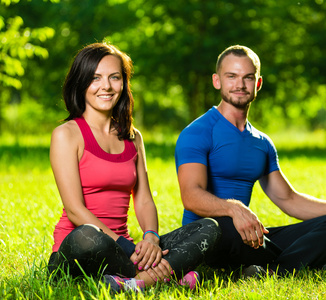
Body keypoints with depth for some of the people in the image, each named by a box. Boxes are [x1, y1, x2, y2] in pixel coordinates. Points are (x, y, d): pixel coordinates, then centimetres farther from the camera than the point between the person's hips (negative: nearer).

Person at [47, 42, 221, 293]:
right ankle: (167, 273, -22)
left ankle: (139, 280, -35)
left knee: (209, 228, -13)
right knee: (86, 236, -42)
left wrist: (151, 238, -13)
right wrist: (126, 247, -21)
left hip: (121, 247, 6)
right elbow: (74, 209, -11)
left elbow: (144, 200, 10)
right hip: (75, 253, -6)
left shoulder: (133, 137, 18)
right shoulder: (67, 134, -2)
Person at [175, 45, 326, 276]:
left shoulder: (263, 144, 19)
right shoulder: (196, 134, -5)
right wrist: (233, 208, -40)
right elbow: (191, 196, -20)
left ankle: (271, 273, -35)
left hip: (252, 237, 7)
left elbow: (288, 199, 24)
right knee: (229, 228, -42)